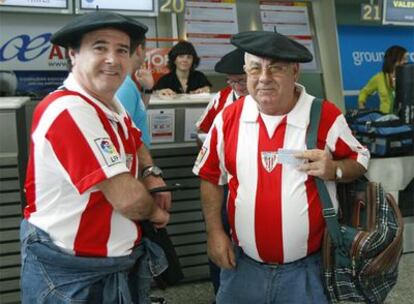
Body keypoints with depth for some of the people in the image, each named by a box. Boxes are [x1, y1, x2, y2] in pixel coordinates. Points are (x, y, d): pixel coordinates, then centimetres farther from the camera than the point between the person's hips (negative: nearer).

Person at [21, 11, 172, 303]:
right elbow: (127, 197, -28)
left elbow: (136, 144, 24)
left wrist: (152, 175, 4)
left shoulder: (113, 106, 3)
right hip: (69, 276, -8)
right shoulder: (69, 110, -26)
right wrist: (154, 211, -6)